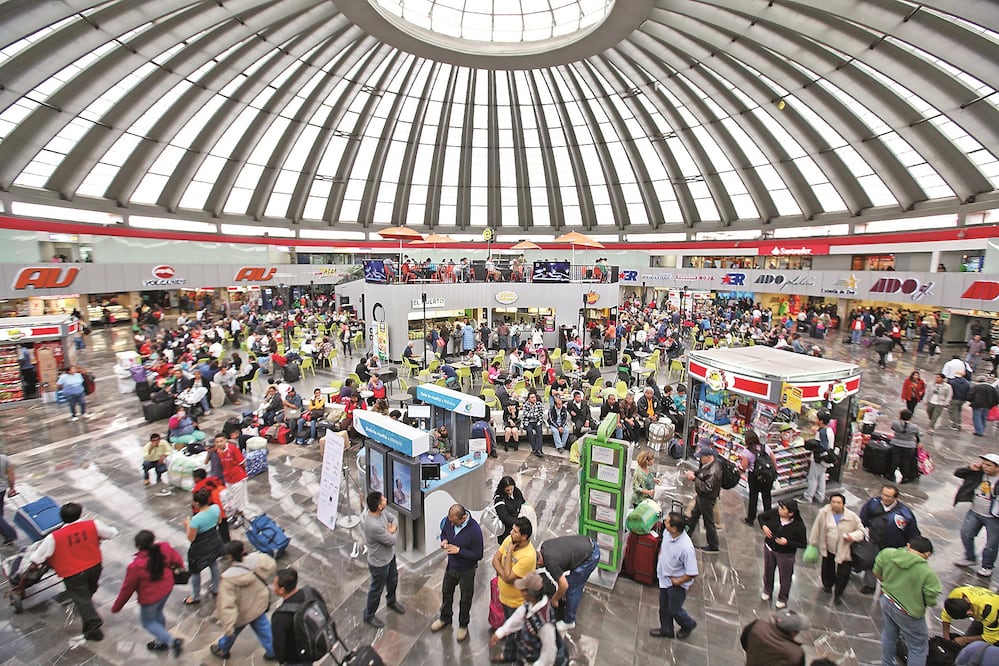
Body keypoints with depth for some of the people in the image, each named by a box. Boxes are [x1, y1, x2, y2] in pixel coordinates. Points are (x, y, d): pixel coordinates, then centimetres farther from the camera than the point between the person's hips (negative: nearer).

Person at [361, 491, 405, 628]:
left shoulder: (381, 512, -16)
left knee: (393, 579, 29)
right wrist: (391, 531, -8)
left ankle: (391, 602, 57)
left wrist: (392, 529, -15)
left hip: (389, 555, 8)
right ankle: (368, 616, 43)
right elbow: (391, 541, -27)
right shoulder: (374, 526, -41)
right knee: (377, 589, 17)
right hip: (379, 562, -8)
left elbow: (393, 518, 4)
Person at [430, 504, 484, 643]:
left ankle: (463, 625, 44)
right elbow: (443, 532, 3)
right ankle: (445, 617, 54)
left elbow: (478, 555, -26)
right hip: (451, 566, 5)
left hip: (467, 571, -5)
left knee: (465, 599, 18)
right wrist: (444, 540, -19)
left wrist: (459, 550, -31)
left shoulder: (474, 530, -35)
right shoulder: (449, 520, -19)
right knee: (446, 592, 26)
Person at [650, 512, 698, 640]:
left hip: (677, 584, -6)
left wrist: (677, 581, -17)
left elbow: (692, 574, -29)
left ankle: (688, 625, 49)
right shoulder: (668, 533, -18)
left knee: (674, 610, 19)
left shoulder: (686, 547, -39)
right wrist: (660, 561, 4)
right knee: (664, 607, 24)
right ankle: (666, 630, 48)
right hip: (664, 578, 6)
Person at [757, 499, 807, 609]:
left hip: (785, 554, -3)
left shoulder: (798, 526, -28)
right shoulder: (774, 513, -21)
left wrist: (788, 542, -30)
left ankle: (782, 599, 45)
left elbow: (803, 544, -17)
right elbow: (761, 516, -3)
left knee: (785, 577, 18)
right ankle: (767, 591, 52)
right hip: (769, 548, 3)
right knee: (768, 571, 25)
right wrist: (763, 526, -21)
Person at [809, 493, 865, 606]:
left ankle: (838, 594, 27)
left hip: (844, 551, -1)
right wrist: (813, 542, 3)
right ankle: (827, 585, 48)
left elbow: (861, 531, 0)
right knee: (827, 570, 18)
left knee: (843, 574, 3)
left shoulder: (852, 516, -13)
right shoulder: (824, 513, -12)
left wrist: (853, 536, -20)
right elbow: (816, 528, -3)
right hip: (828, 549, 1)